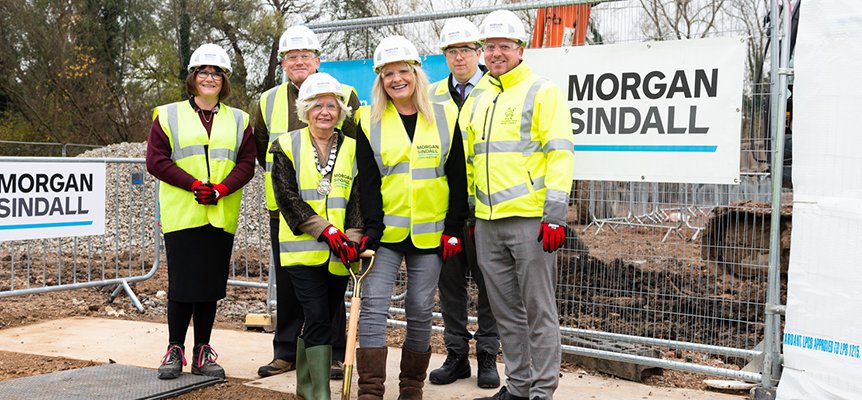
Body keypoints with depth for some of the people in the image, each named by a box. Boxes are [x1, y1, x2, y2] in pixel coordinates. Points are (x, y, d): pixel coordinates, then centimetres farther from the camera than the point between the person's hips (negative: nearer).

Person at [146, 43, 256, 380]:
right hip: (181, 214, -2)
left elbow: (246, 163, 4)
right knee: (182, 284, -2)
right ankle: (175, 350, 12)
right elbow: (156, 160, -2)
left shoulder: (239, 120, 13)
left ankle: (202, 352, 16)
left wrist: (221, 188, -13)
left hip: (221, 217, 2)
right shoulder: (169, 115, 6)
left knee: (211, 285, 6)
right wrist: (194, 184, -14)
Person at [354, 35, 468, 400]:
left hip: (429, 233, 1)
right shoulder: (368, 121, 3)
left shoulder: (444, 119, 4)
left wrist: (454, 229, -1)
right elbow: (367, 181, -2)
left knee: (420, 311, 6)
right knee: (373, 306, -8)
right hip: (384, 231, 0)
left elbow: (458, 178, 4)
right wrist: (371, 229, -12)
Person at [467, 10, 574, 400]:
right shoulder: (481, 100, 17)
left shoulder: (542, 92, -3)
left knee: (539, 311, 0)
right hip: (487, 223, 7)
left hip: (530, 220, -7)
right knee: (506, 311, 13)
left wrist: (555, 216, -17)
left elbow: (560, 154, -10)